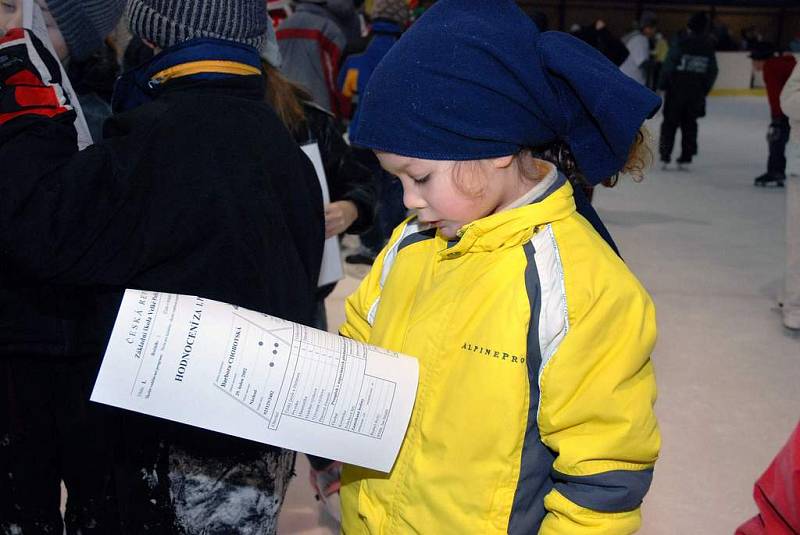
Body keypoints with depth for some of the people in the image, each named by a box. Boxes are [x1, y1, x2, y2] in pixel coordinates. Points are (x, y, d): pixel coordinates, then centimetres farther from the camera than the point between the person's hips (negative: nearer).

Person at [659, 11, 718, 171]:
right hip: (696, 92, 3)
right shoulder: (708, 47, 4)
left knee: (670, 122, 6)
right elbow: (712, 72, 7)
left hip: (676, 89, -3)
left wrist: (662, 84, -4)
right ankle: (686, 159, 10)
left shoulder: (680, 41, -11)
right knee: (689, 124, 12)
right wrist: (704, 90, 17)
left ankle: (665, 157, 2)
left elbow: (669, 64, -14)